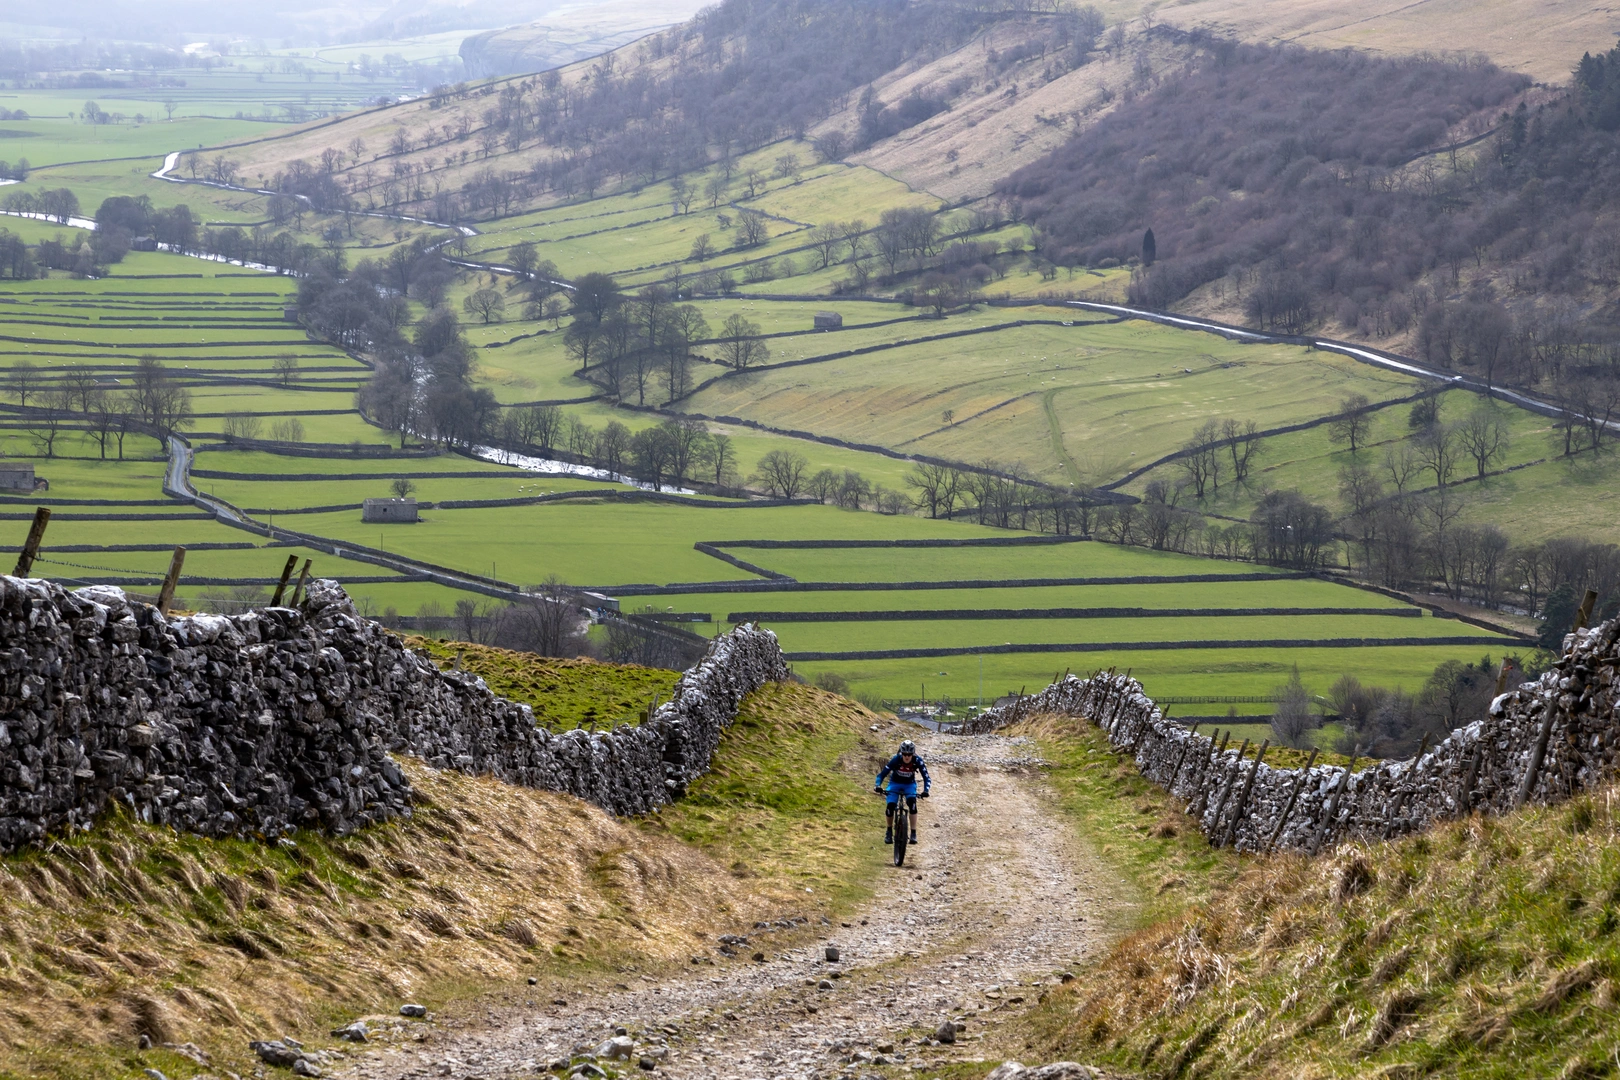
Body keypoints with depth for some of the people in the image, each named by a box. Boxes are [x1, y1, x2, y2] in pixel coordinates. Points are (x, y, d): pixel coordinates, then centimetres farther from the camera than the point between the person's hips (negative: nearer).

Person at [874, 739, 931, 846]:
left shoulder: (917, 761, -26)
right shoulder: (896, 760, -28)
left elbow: (926, 777, -25)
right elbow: (882, 774, -27)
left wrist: (925, 790, -43)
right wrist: (877, 785, -45)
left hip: (909, 785, 0)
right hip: (895, 784, 0)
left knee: (912, 803, -28)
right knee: (890, 806, -20)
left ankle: (913, 833, -23)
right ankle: (889, 831, 7)